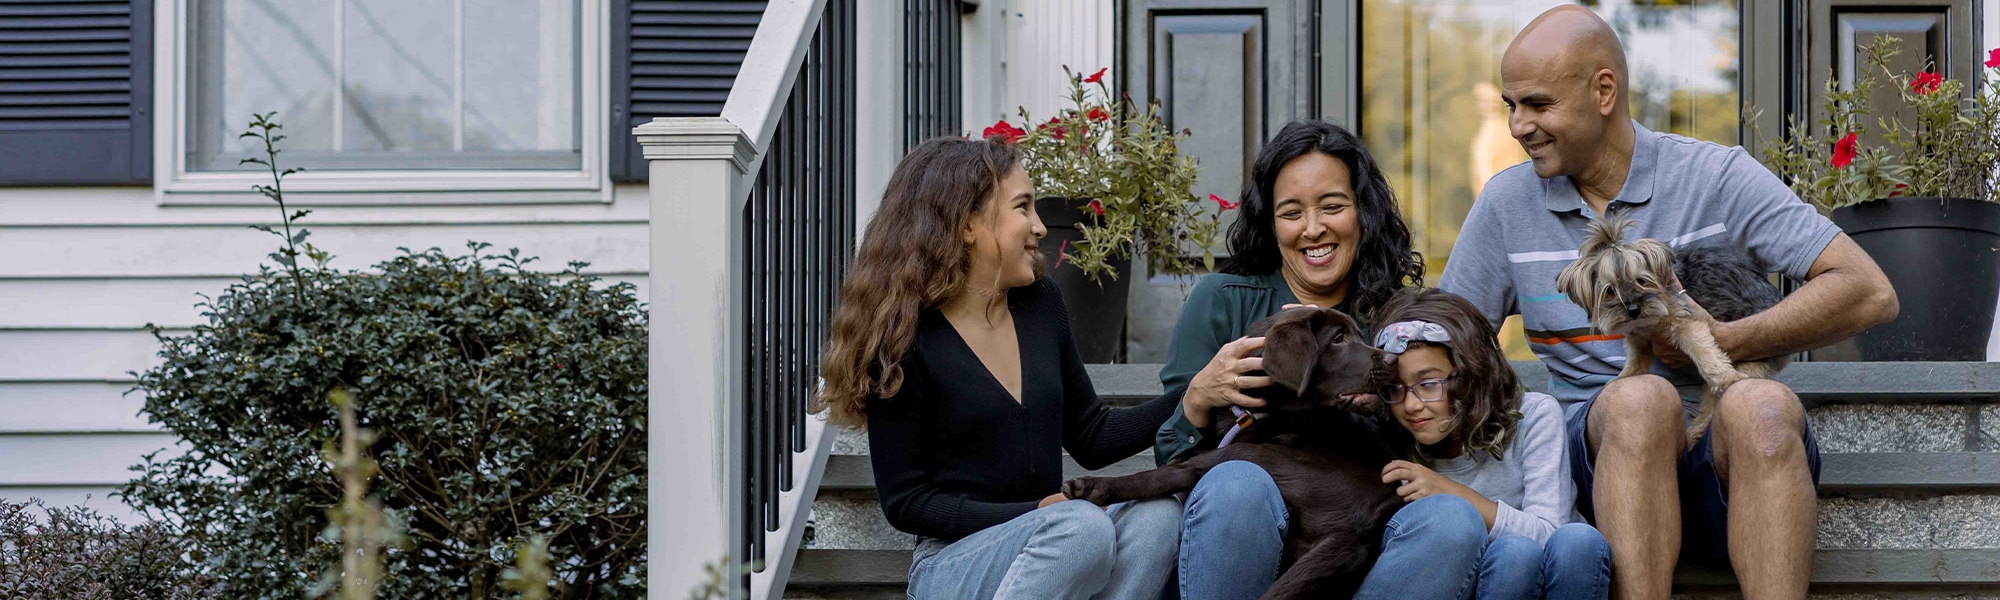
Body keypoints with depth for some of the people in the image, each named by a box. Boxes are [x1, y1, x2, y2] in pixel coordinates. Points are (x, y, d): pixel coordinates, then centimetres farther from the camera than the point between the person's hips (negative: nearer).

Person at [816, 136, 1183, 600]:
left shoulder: (1041, 305, 9)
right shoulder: (906, 338, -8)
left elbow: (1090, 439, 18)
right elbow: (904, 501, -8)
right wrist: (1031, 516, -18)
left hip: (1050, 552, 6)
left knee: (1158, 514, -23)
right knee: (1083, 525, -34)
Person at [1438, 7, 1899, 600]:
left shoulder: (1717, 177, 0)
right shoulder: (1508, 202, 10)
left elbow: (1870, 293, -5)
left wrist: (1722, 343, -12)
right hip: (1599, 443, 1)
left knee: (1761, 406, -36)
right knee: (1638, 400, -34)